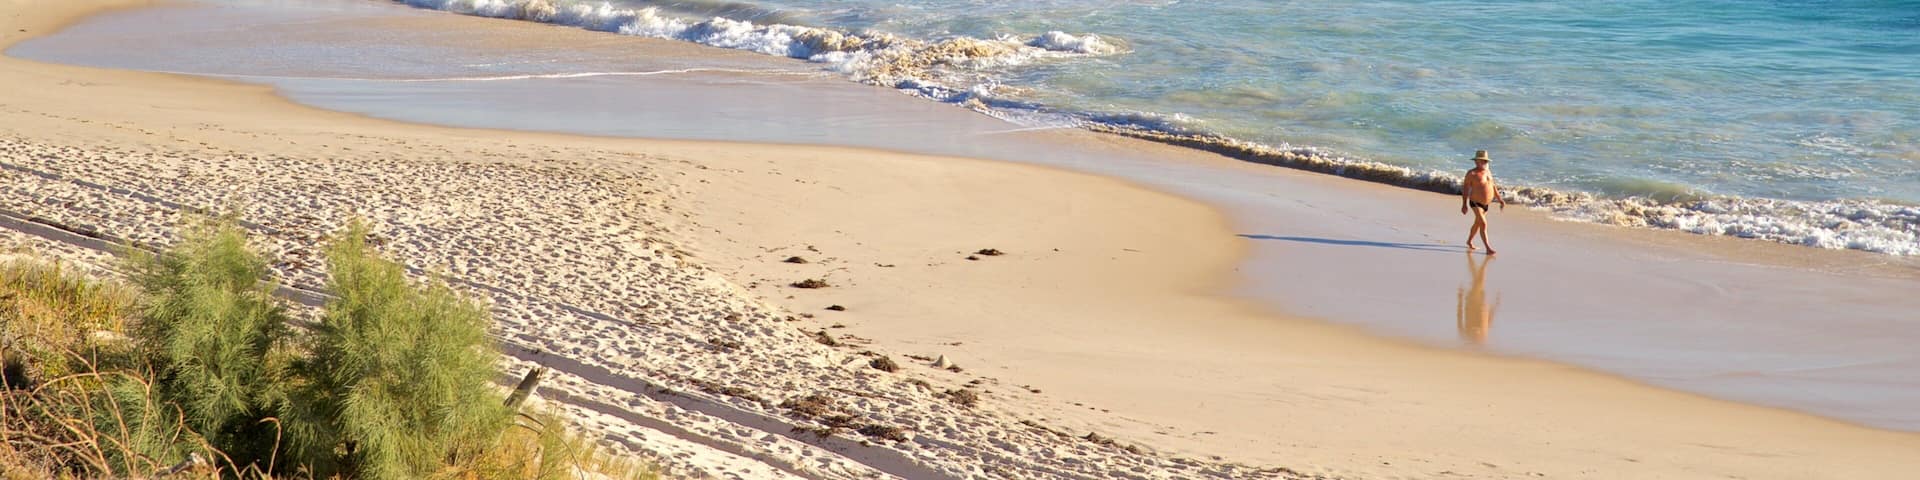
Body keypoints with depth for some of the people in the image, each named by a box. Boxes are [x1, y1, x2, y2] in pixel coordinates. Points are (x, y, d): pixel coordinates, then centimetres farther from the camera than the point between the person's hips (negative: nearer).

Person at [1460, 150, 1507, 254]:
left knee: (1477, 224, 21)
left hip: (1486, 203, 8)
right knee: (1483, 224, -18)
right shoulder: (1472, 173, -15)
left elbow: (1492, 186, 16)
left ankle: (1469, 241, 41)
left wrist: (1500, 199, 12)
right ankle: (1488, 248, -19)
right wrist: (1464, 204, -19)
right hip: (1476, 203, -8)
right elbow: (1465, 188, -14)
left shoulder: (1488, 171, 7)